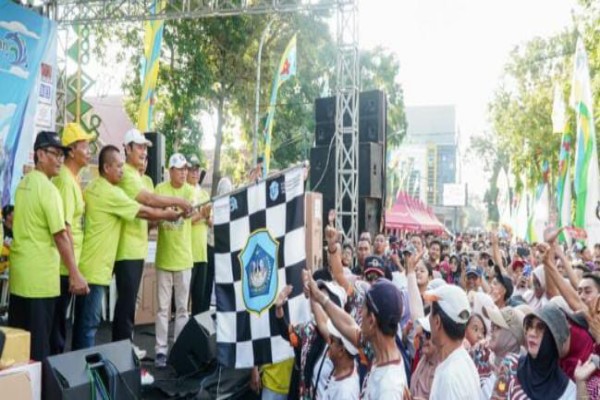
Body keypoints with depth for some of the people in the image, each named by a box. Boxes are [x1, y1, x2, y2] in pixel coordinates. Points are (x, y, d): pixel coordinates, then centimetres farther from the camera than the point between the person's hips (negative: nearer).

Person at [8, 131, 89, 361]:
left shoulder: (23, 184, 12)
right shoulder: (48, 188, -15)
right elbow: (60, 235, -19)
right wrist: (75, 274, -17)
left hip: (19, 272, 8)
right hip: (40, 275, -8)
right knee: (39, 341, 0)